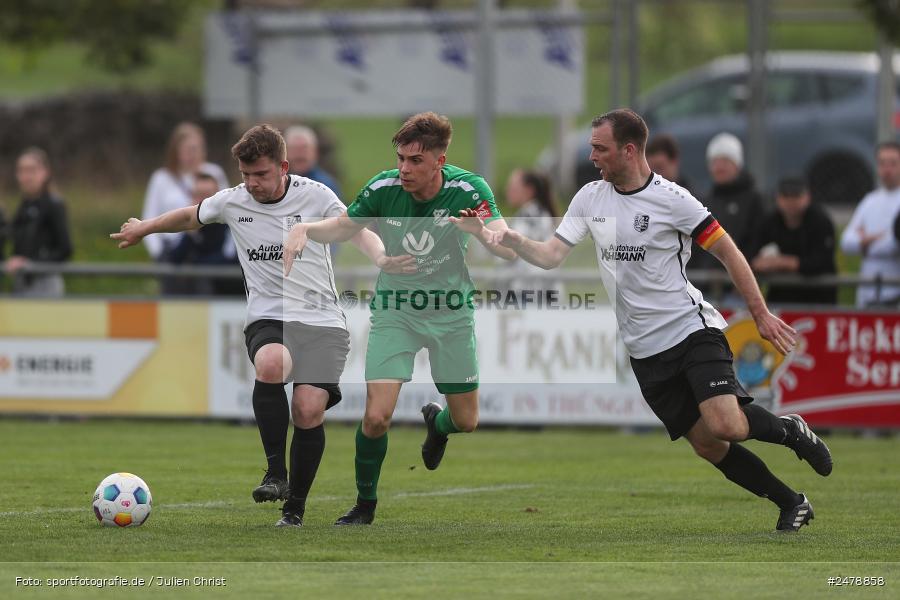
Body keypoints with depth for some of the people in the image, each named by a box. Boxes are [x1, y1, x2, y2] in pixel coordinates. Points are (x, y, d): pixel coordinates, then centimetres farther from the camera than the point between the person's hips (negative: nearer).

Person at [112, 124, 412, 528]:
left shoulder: (314, 196, -1)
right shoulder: (231, 203, 6)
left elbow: (357, 231, -2)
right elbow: (190, 216, 25)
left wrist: (382, 259, -24)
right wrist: (143, 229, 40)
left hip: (321, 319, -1)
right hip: (267, 319, 1)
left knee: (309, 410, -18)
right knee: (271, 365, -35)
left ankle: (295, 507, 1)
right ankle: (276, 472, -25)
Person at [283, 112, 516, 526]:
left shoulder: (470, 191, -20)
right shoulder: (383, 188, -16)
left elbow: (509, 250, -27)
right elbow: (343, 227, 2)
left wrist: (483, 232, -49)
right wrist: (305, 229, -18)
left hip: (451, 314, 0)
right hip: (394, 312, 0)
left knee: (465, 422, 10)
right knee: (376, 417, -15)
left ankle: (436, 422, 49)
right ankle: (365, 504, 9)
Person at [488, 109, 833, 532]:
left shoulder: (671, 198, -10)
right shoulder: (590, 198, 6)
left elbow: (727, 252, -4)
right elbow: (551, 256, 4)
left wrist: (761, 315, -4)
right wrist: (512, 239, -16)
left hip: (692, 328, -5)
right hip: (646, 351, 5)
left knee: (724, 426, -24)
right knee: (705, 445, -1)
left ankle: (789, 430, 7)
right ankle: (791, 504, 13)